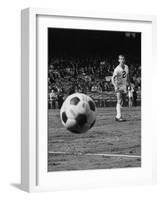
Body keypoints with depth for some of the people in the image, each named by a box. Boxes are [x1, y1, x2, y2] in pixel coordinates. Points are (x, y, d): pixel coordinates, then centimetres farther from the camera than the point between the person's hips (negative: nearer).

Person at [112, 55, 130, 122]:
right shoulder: (117, 69, -13)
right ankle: (119, 116, -20)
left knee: (121, 101, 9)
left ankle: (117, 116, 17)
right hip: (118, 86, -7)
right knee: (119, 101, -14)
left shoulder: (126, 67, 8)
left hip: (124, 86, 7)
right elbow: (113, 78, -15)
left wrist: (128, 83, 17)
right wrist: (115, 86, -25)